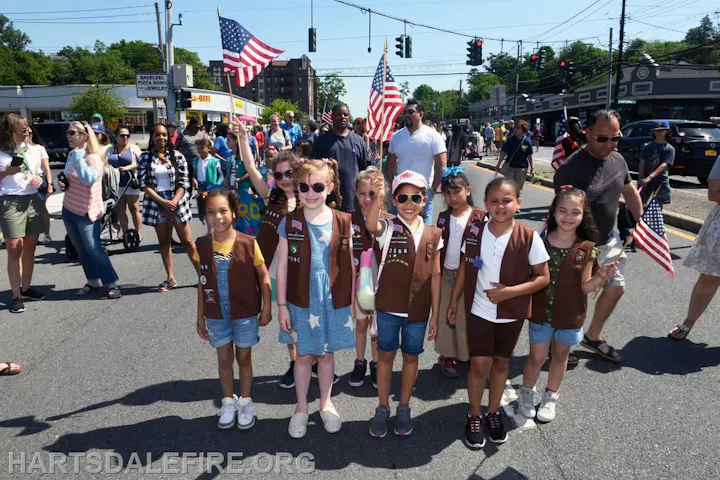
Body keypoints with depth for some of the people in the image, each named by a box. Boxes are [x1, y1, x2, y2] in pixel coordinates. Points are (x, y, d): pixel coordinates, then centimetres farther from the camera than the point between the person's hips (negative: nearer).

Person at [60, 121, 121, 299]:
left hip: (86, 212, -8)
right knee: (81, 250, 13)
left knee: (94, 249, -6)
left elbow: (89, 179, -36)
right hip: (68, 209, 8)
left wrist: (79, 158, -34)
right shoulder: (72, 155, 7)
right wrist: (63, 184, 3)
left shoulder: (94, 157, -17)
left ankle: (112, 283, 4)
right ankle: (93, 281, 25)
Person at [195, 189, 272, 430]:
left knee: (244, 357, 13)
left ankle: (245, 402, 32)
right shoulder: (202, 246, -6)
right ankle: (228, 402, 35)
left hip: (245, 314, -2)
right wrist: (200, 317, 6)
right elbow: (202, 283, 2)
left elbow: (263, 276, -6)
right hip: (216, 315, 2)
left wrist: (266, 308, -6)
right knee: (224, 358, 15)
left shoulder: (248, 243, -14)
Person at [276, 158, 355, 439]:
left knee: (327, 353, 15)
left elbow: (349, 266, 1)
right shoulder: (289, 224, -6)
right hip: (301, 301, 0)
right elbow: (282, 266, -2)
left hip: (335, 300, 1)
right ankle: (301, 408, 32)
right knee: (304, 355, 11)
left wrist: (352, 302, 3)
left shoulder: (343, 223, -5)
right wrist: (281, 306, -3)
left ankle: (326, 404, 36)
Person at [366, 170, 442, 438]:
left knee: (411, 357, 15)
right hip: (388, 307, -1)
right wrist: (377, 198, -50)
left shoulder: (433, 234, 0)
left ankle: (404, 408, 34)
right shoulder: (388, 228, -6)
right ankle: (382, 409, 30)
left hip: (418, 310, 2)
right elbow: (371, 226, -32)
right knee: (386, 355, 12)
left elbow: (435, 276, 2)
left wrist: (435, 315, 2)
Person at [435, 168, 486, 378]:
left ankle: (470, 354, 27)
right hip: (446, 273, 3)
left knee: (466, 317, 9)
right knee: (445, 316, 12)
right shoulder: (443, 217, 3)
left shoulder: (479, 217, -10)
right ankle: (447, 355, 27)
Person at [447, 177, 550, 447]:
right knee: (479, 364, 4)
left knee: (501, 363, 16)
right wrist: (453, 301, 7)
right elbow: (464, 268, 3)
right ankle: (474, 416, 25)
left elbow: (543, 278, -9)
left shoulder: (529, 238, -15)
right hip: (479, 311, 0)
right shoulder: (475, 231, -8)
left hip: (511, 313, 0)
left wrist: (510, 291, -21)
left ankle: (493, 412, 36)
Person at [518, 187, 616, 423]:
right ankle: (526, 393, 37)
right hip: (540, 313, -1)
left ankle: (550, 397, 41)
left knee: (561, 355, 19)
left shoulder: (586, 249, -9)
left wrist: (601, 277, -22)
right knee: (537, 357, 10)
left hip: (570, 316, 1)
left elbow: (584, 287, -5)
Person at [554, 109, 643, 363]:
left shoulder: (618, 160, 0)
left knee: (616, 288, 18)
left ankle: (593, 336, 39)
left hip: (609, 241, 8)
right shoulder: (571, 169, -26)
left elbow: (629, 191, 17)